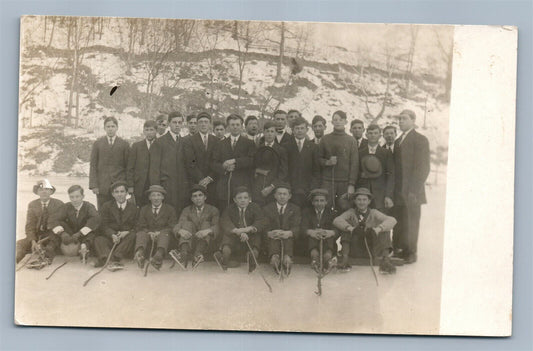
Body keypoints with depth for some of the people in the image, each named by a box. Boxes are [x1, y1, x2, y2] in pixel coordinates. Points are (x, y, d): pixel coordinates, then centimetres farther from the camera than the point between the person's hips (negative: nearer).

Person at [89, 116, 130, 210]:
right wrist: (93, 185, -2)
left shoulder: (124, 144, 7)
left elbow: (128, 166, 7)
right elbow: (93, 166, 7)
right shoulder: (97, 144, 10)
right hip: (102, 186, 1)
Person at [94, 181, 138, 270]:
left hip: (126, 238, 0)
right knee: (98, 240, -29)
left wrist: (127, 232, -18)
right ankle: (111, 260, -56)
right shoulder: (107, 206, 14)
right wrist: (112, 235, -20)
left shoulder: (133, 208, 14)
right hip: (110, 238, 0)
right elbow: (103, 225, 1)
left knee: (133, 235, -31)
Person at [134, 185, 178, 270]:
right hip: (149, 236, 2)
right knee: (141, 234, -30)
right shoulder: (144, 209, 22)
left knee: (164, 234, -35)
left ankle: (159, 254, -66)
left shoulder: (170, 209, 17)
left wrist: (159, 232, -14)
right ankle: (140, 252, -62)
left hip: (163, 235, -2)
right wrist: (149, 232, -13)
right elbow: (140, 227, 10)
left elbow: (172, 227, 5)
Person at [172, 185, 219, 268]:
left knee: (206, 224, -22)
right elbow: (177, 226, -2)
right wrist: (181, 231, -28)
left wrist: (208, 231, -32)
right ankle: (184, 255, -48)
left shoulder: (213, 210, 9)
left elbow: (216, 227, -8)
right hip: (189, 242, 1)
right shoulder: (187, 210, 14)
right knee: (188, 224, -20)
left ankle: (199, 254, -47)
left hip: (206, 241, -1)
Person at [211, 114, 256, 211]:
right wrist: (224, 167, -9)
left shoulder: (248, 143, 10)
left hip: (242, 185, -2)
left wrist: (235, 161, -12)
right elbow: (213, 164, 11)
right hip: (224, 187, 2)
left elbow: (252, 160, -6)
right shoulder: (221, 144, 18)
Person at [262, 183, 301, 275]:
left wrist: (289, 233, -23)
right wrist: (269, 233, -23)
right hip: (272, 238, 0)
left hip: (288, 238, 0)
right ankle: (274, 257, -63)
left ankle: (287, 257, -63)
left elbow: (297, 227, 1)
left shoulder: (295, 209, 18)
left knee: (288, 239, -36)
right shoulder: (267, 208, 18)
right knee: (273, 240, -36)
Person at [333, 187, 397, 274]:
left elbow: (392, 220, -13)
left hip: (372, 250, 0)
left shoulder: (373, 213, 4)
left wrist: (378, 229, -32)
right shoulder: (351, 212, 6)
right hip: (355, 250, 0)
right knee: (345, 228, -16)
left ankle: (385, 260, -35)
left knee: (385, 229, -18)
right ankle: (344, 259, -28)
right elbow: (337, 220, -14)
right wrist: (350, 228, -33)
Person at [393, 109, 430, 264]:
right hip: (398, 191, 6)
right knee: (399, 223, 5)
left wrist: (413, 190, -16)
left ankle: (410, 254, 8)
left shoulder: (420, 140, -3)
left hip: (411, 192, -6)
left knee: (410, 223, -1)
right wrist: (393, 190, 8)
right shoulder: (398, 141, 18)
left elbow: (423, 168, -9)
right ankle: (400, 250, 13)